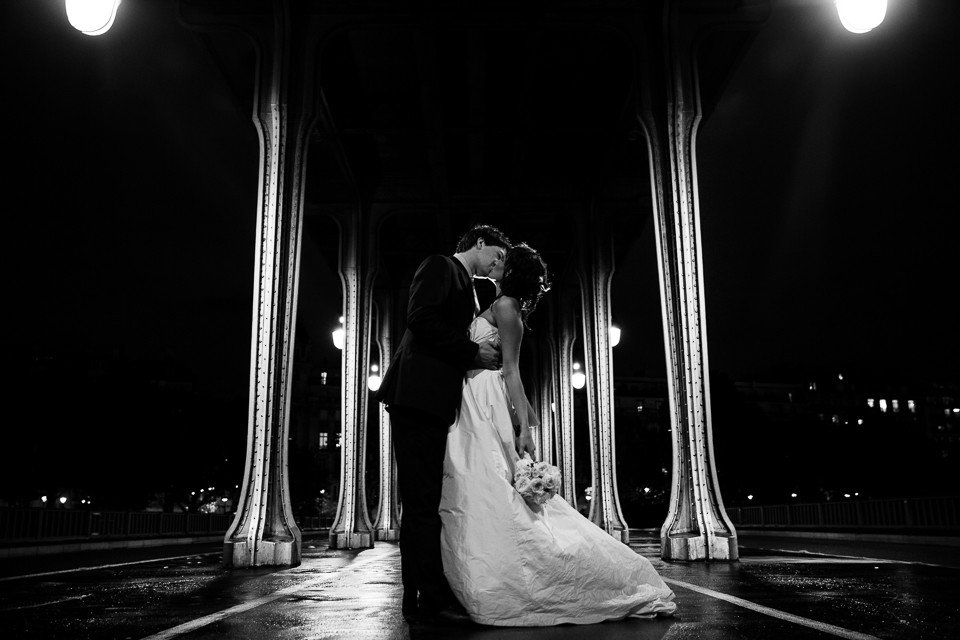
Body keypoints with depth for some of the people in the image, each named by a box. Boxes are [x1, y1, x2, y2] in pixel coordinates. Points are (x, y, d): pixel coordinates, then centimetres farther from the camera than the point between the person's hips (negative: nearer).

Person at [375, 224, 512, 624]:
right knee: (422, 502, -9)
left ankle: (433, 596, 9)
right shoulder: (440, 266, 2)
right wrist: (473, 352, -10)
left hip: (439, 403, 9)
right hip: (418, 395, -9)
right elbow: (420, 319, -14)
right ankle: (426, 600, -7)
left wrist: (485, 356, 10)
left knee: (430, 503, 7)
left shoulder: (466, 287, 28)